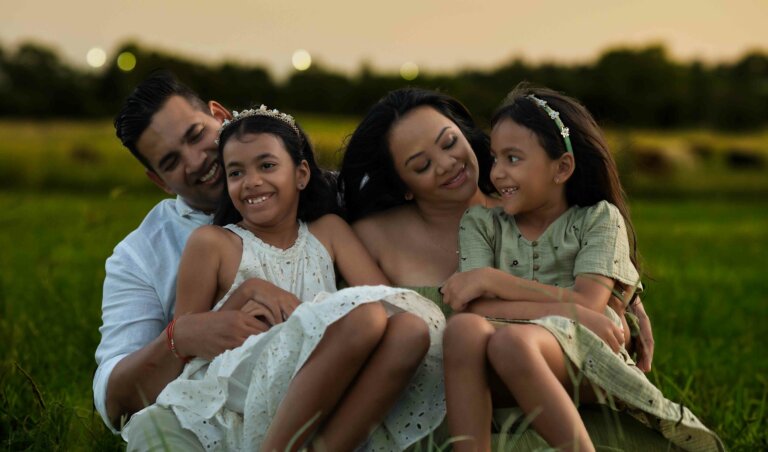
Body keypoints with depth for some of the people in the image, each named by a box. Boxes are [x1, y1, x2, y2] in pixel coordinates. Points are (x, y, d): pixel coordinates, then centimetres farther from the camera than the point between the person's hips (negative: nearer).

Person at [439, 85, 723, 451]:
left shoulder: (600, 218, 12)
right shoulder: (481, 224, 18)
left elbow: (589, 303, -5)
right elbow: (474, 307, 0)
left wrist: (491, 280, -6)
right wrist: (572, 311, -12)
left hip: (586, 361, -2)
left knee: (512, 341, -37)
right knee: (464, 328, -33)